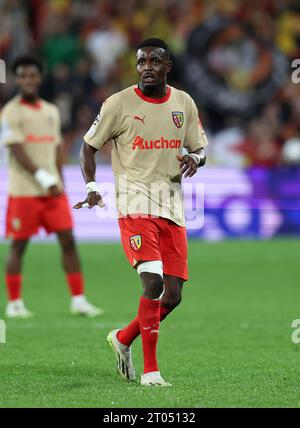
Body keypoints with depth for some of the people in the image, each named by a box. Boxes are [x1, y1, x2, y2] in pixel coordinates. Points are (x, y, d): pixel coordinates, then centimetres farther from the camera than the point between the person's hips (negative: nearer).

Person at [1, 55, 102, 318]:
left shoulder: (51, 112, 15)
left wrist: (59, 183, 10)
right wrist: (43, 178, -19)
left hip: (53, 189, 5)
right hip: (23, 191, -5)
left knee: (68, 240, -2)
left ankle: (79, 300, 0)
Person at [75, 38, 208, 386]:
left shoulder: (184, 104, 9)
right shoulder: (119, 103, -3)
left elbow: (199, 147, 19)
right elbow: (88, 145, 6)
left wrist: (194, 158, -6)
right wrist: (92, 187, -8)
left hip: (172, 207, 5)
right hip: (135, 205, -5)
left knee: (173, 295, 3)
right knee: (153, 282, -21)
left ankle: (123, 338, 29)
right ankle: (150, 370, -13)